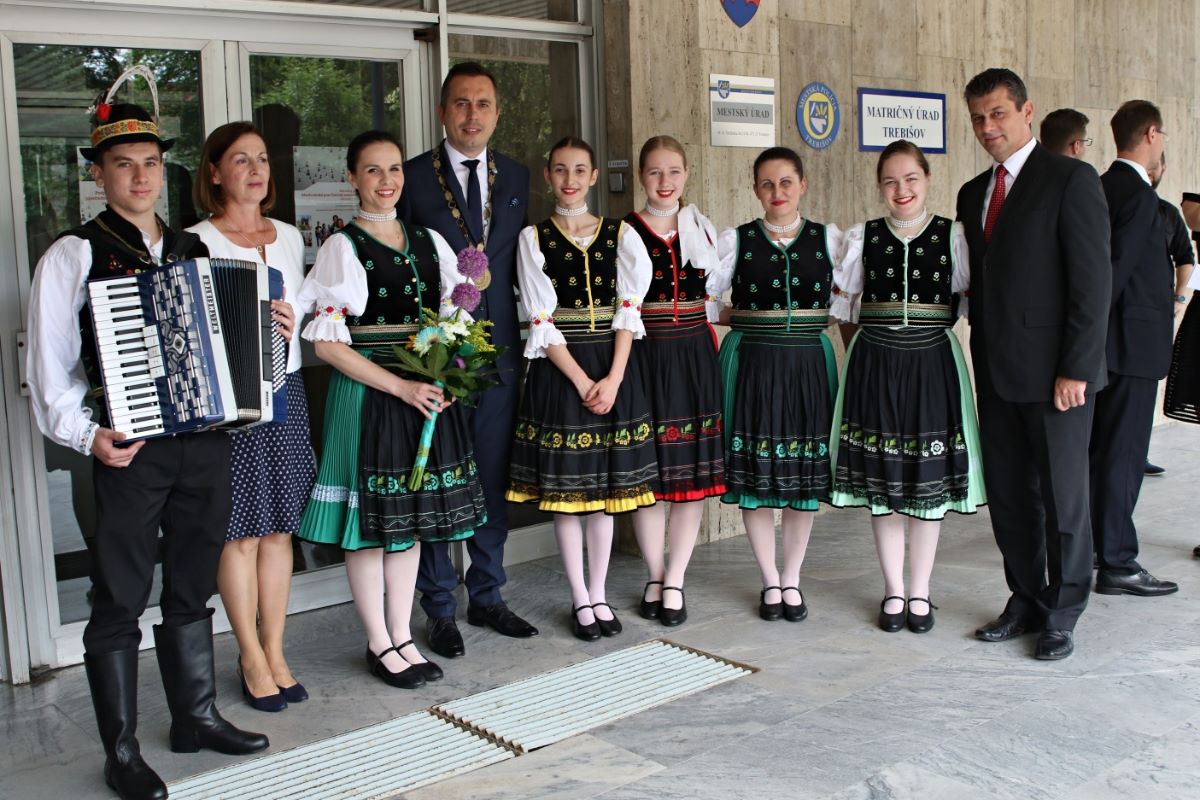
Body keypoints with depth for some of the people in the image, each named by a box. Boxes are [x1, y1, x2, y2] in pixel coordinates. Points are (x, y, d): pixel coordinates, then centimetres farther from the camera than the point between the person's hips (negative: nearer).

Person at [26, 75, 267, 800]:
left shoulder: (193, 250, 13)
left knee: (192, 590, 16)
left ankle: (197, 716, 31)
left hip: (206, 441, 5)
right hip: (129, 449, -5)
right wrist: (87, 434, -17)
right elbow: (50, 370, -6)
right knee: (120, 602, 4)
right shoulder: (74, 257, -3)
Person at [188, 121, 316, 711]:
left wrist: (291, 323, -3)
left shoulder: (288, 237, 13)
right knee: (241, 532, 1)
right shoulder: (198, 242, -4)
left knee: (279, 528, 9)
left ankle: (275, 652, 19)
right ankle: (251, 657, 15)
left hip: (285, 391, 5)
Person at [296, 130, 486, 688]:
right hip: (367, 392, -5)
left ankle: (402, 636, 22)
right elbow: (327, 343, -10)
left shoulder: (429, 242, 11)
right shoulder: (342, 247, -5)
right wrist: (400, 387, -16)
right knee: (371, 520, 1)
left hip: (426, 391, 5)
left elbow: (452, 319, 16)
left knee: (412, 515, 10)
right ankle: (380, 644, 15)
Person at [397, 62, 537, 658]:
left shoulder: (516, 178, 11)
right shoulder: (412, 177, -2)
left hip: (499, 351, 4)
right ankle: (440, 608, 17)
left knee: (494, 481, 12)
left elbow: (521, 261, 13)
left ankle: (487, 597, 27)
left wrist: (527, 336, 5)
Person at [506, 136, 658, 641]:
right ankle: (580, 600, 15)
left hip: (613, 369, 2)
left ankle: (598, 594, 19)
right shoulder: (533, 239, 1)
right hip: (559, 369, -2)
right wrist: (582, 381, -12)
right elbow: (541, 321, -5)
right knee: (565, 487, 2)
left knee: (606, 484, 7)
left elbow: (629, 310, 0)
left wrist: (613, 378, -11)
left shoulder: (620, 235, 6)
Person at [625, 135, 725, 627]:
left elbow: (716, 297, 11)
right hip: (644, 356, -2)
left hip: (695, 356, 3)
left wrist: (715, 354, 1)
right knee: (648, 468, 3)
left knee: (695, 469, 3)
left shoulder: (703, 230, 9)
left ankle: (674, 580, 14)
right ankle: (655, 577, 19)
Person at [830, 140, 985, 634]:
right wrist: (864, 356, 2)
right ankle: (893, 590, 20)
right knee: (881, 478, 6)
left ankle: (920, 591, 19)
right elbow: (845, 309, 7)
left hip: (932, 365, -1)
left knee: (929, 478, 5)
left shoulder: (953, 236, 0)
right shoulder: (862, 237, 4)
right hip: (875, 366, 1)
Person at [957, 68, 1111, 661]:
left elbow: (1092, 280, -11)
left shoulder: (1071, 179, -6)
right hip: (997, 375, 6)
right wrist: (981, 363, 10)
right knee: (1007, 495, 11)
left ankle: (1061, 615, 17)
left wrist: (1075, 369, -16)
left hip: (1054, 372, -6)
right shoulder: (973, 194, 14)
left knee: (1062, 497, 4)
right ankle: (1026, 601, 26)